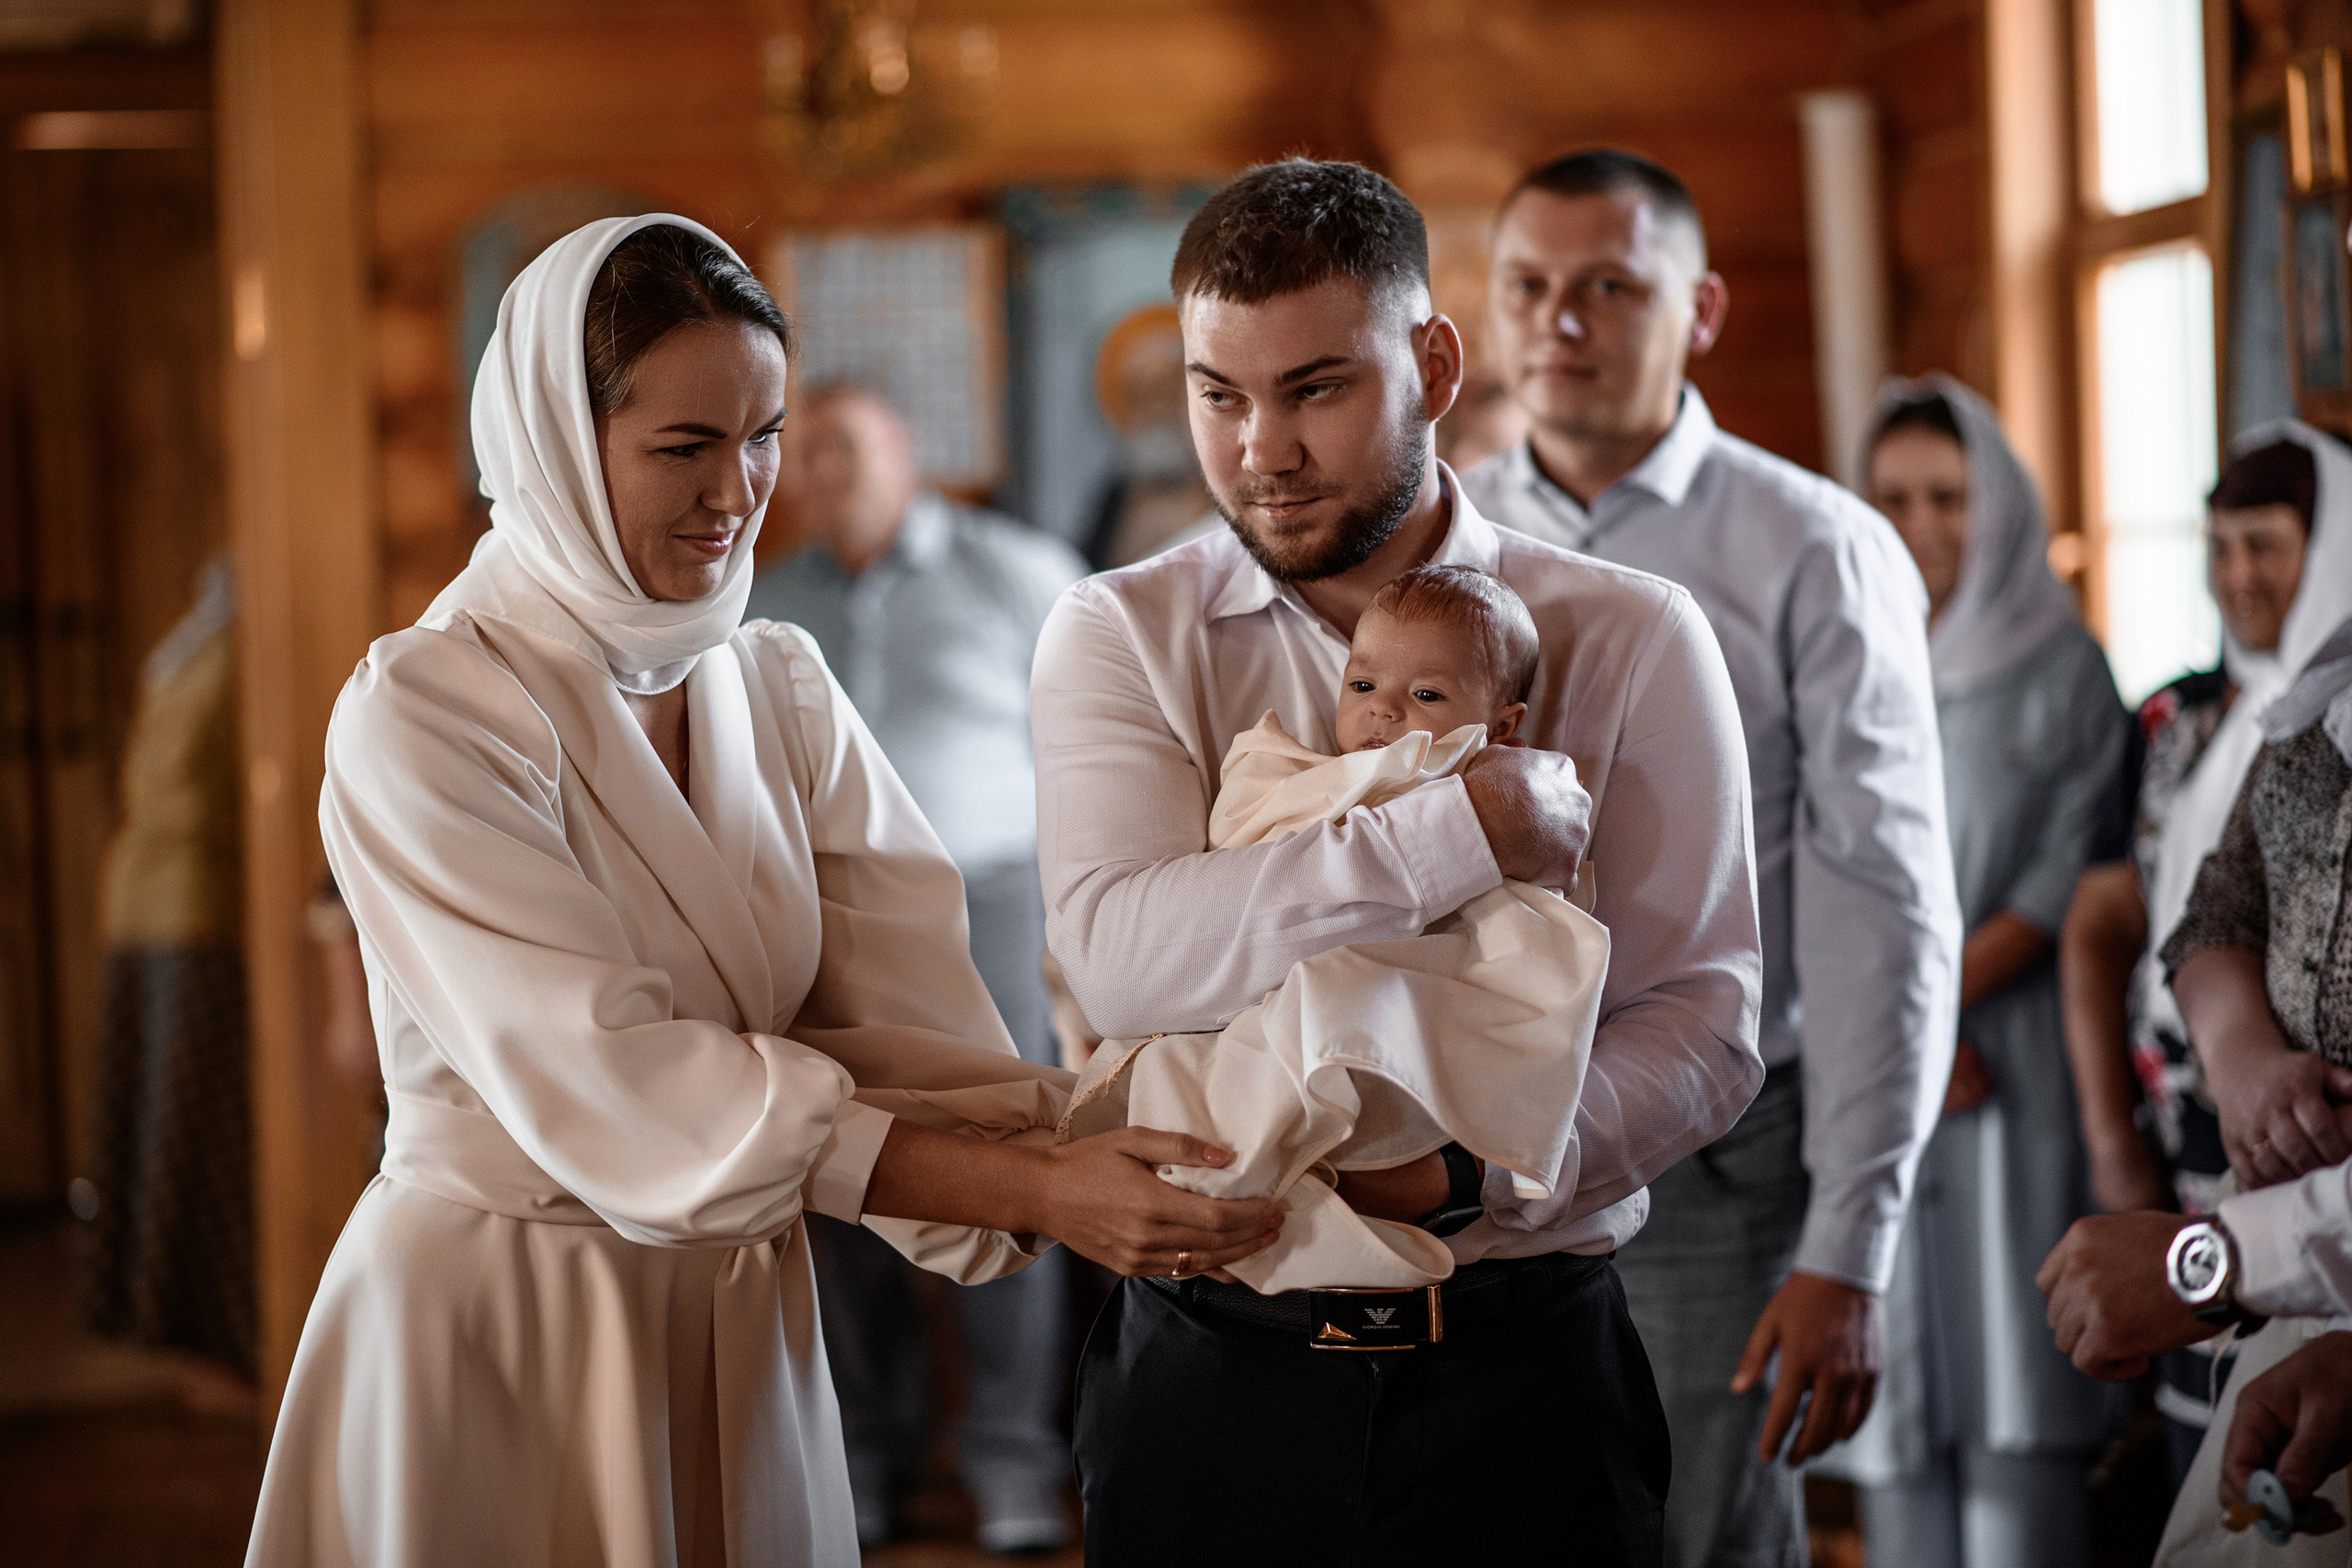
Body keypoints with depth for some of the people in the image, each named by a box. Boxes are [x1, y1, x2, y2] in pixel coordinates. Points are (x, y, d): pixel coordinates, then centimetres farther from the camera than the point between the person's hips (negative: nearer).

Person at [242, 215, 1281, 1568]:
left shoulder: (781, 687, 4)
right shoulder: (423, 716, -15)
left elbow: (913, 1020, -8)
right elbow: (610, 1089, -25)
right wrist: (1038, 1186, -32)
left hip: (741, 1323, 5)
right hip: (494, 1335, -5)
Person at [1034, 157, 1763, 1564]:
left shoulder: (1628, 640, 1)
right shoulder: (1117, 638, 1)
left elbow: (1707, 1025, -5)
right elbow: (1124, 955, -16)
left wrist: (1469, 1169, -21)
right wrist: (1468, 831, -21)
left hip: (1523, 1383, 0)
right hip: (1207, 1379, 0)